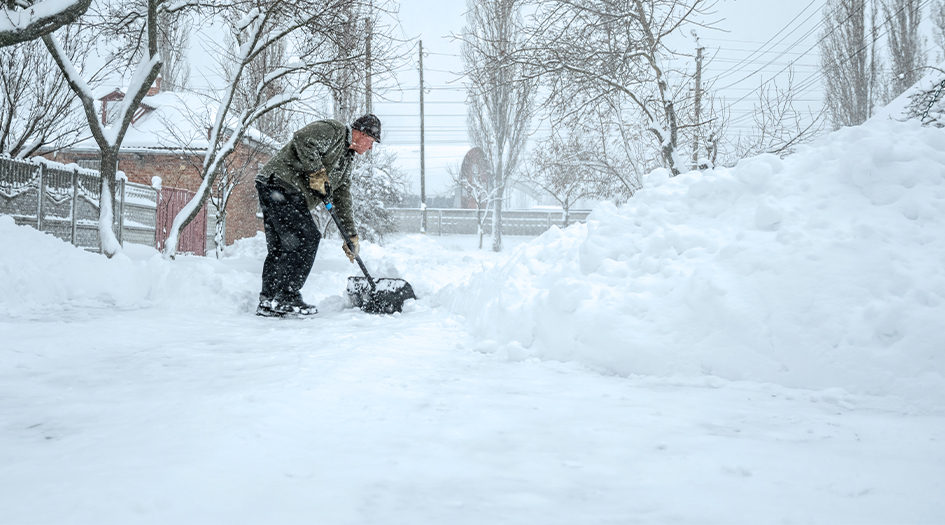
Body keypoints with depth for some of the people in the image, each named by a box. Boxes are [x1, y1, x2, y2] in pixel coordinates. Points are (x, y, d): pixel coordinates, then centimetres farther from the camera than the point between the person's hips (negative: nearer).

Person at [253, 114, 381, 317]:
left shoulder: (347, 159, 24)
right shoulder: (333, 130, -3)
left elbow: (342, 197, 24)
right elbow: (303, 140, -20)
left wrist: (351, 234, 20)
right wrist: (317, 172, -18)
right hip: (280, 182, -10)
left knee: (279, 247, 9)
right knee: (306, 239, -14)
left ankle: (268, 302, 12)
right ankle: (287, 299, -13)